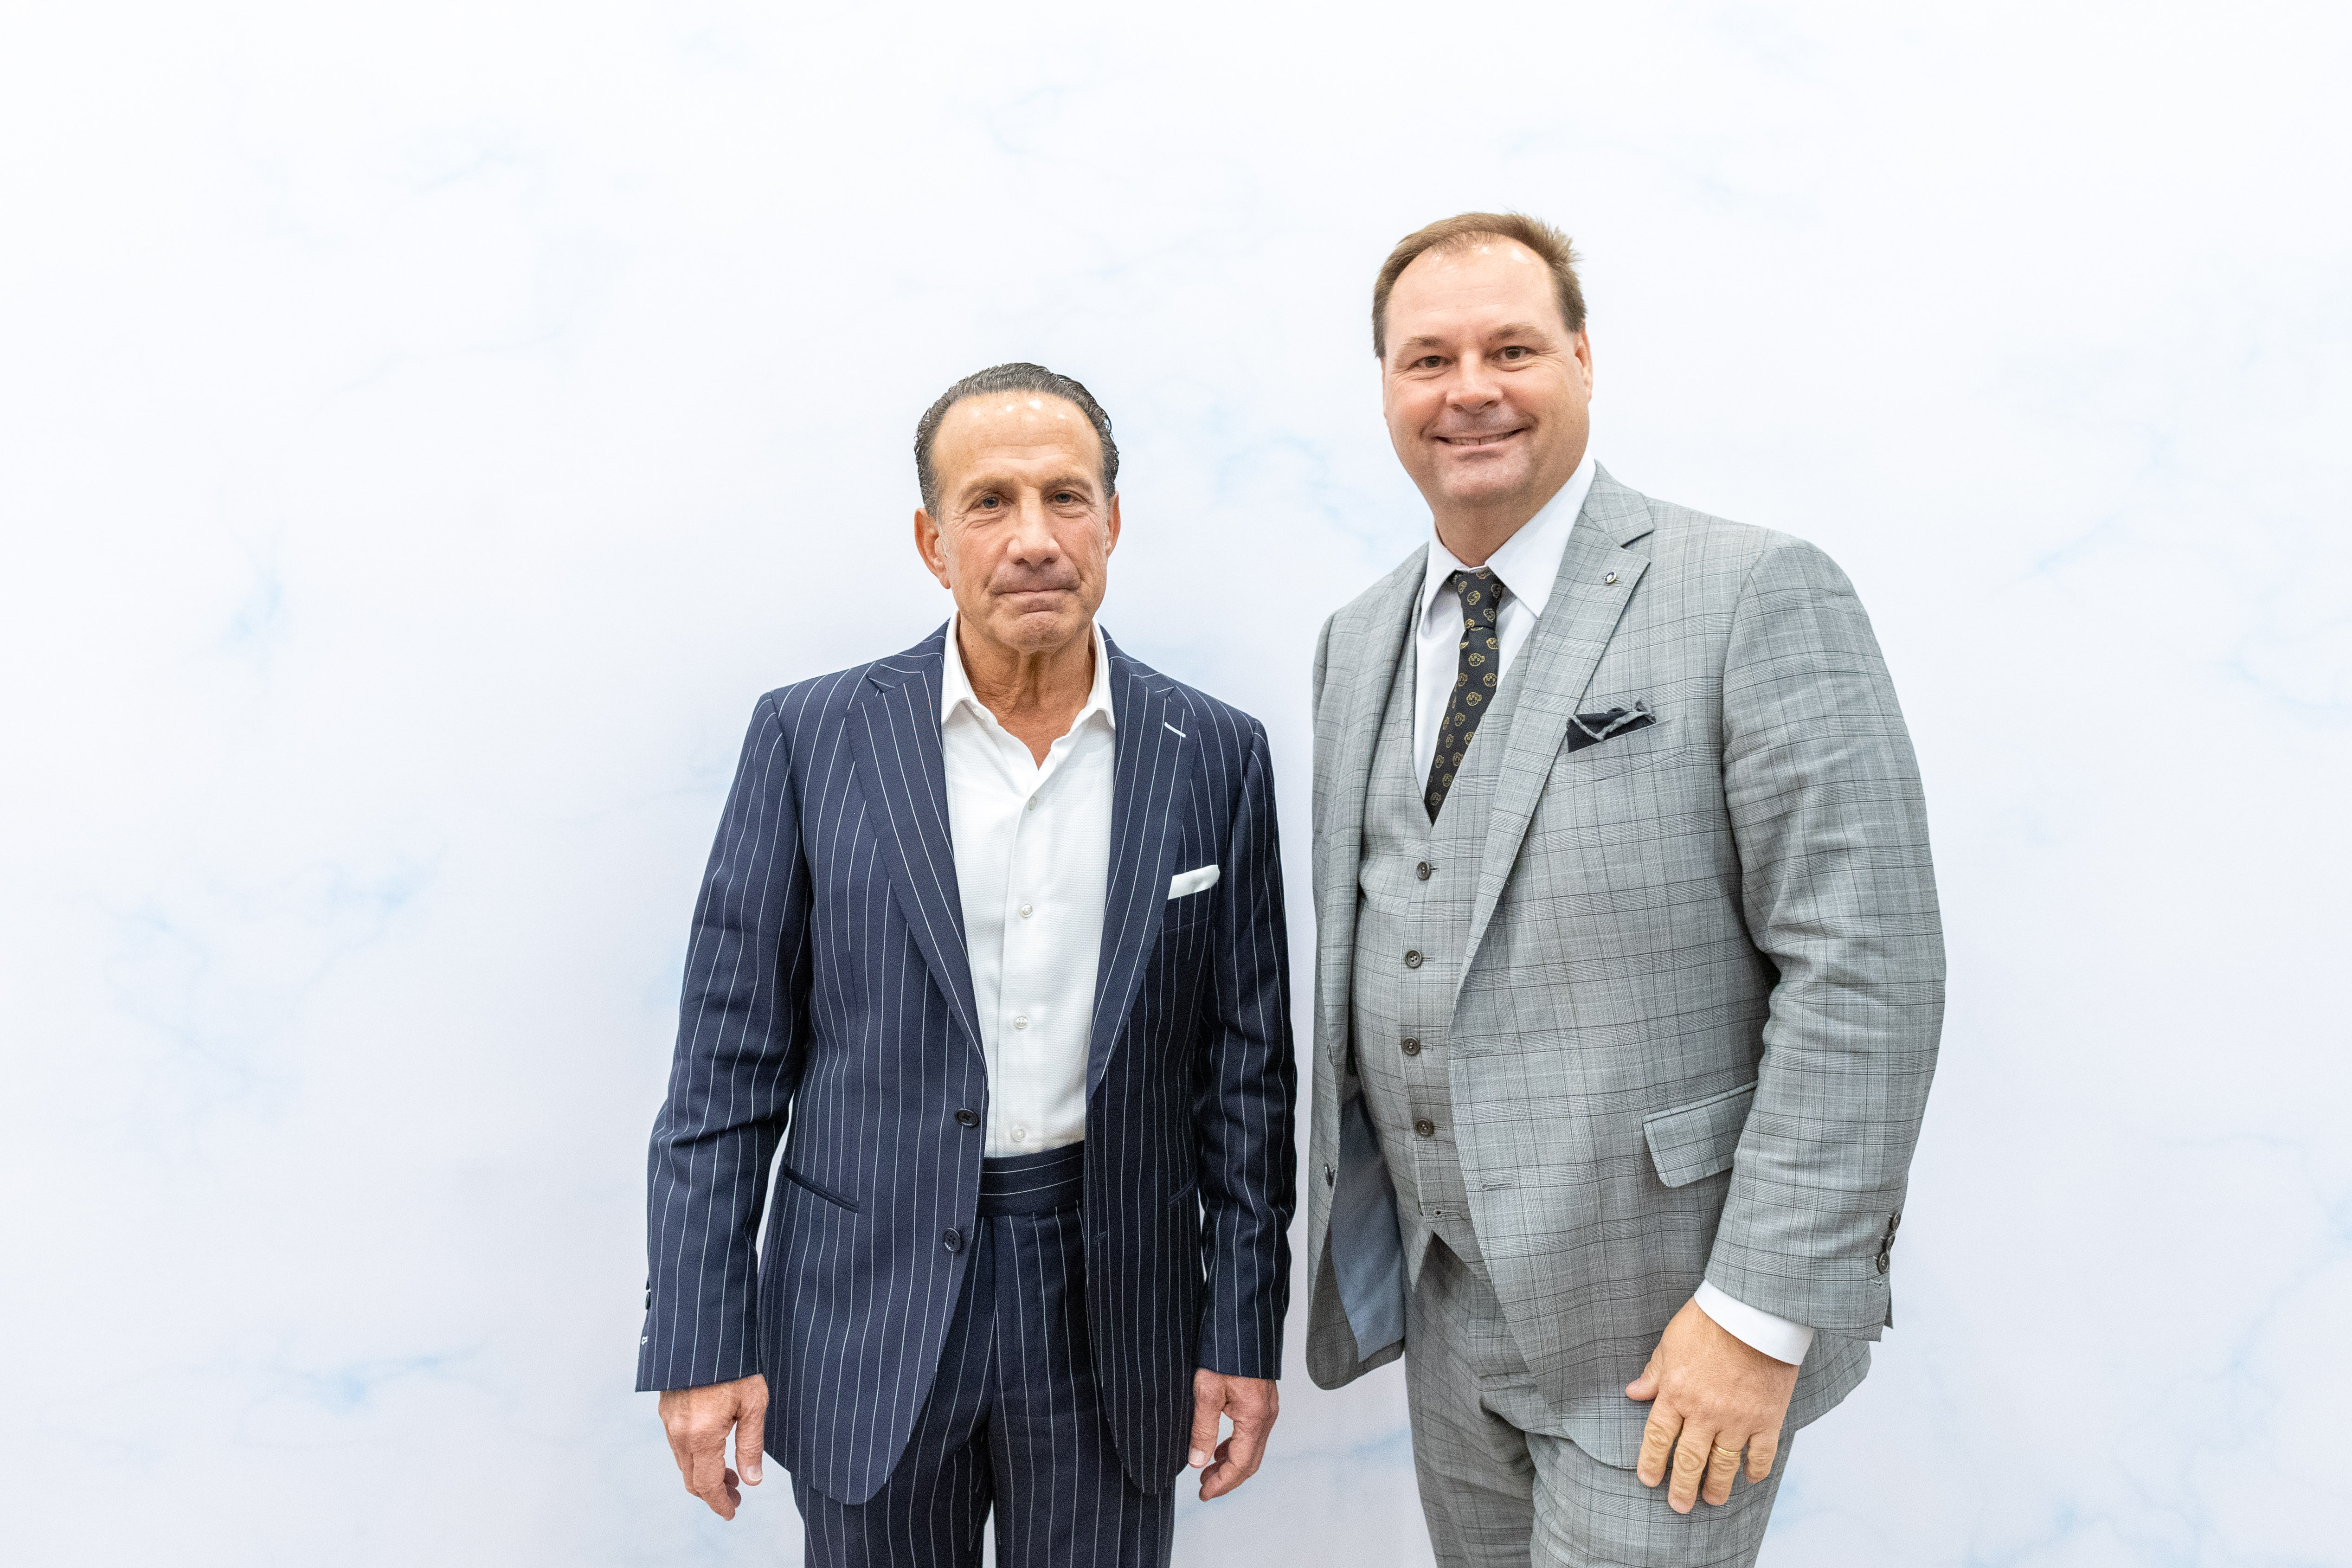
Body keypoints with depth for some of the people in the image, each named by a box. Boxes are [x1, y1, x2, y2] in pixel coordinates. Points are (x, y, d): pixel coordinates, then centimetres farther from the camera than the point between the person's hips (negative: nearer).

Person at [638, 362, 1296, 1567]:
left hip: (1112, 1318, 1)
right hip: (867, 1319, 0)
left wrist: (1244, 1335, 1)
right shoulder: (811, 739, -5)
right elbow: (726, 1059, -3)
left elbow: (1247, 1071, 2)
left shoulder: (1215, 756, -2)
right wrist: (700, 1341, -5)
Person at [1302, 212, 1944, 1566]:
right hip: (1450, 1300, 6)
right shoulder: (1358, 643, 8)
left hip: (1665, 1320, -6)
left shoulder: (1758, 598, -13)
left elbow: (1864, 969, -17)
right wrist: (1343, 1208, 14)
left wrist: (1762, 1310, -18)